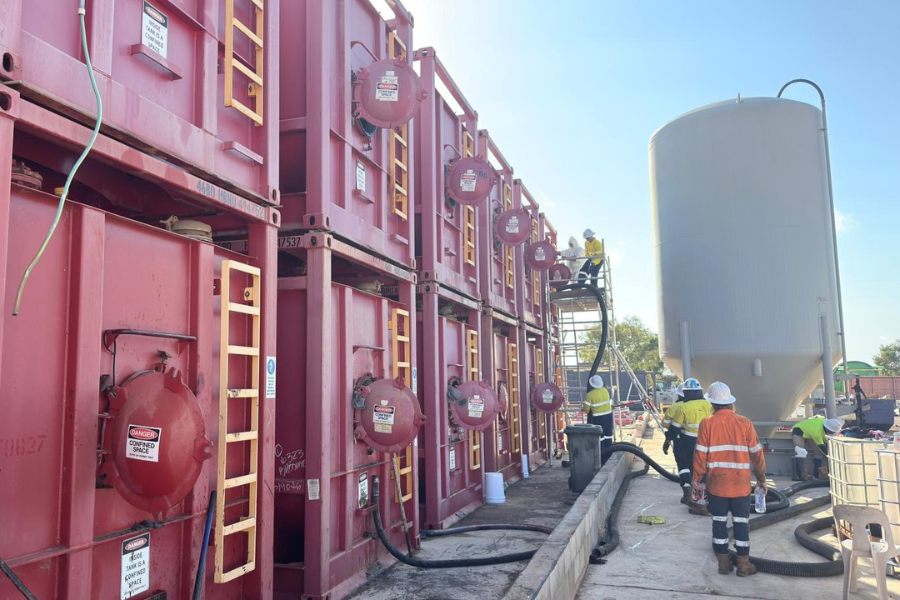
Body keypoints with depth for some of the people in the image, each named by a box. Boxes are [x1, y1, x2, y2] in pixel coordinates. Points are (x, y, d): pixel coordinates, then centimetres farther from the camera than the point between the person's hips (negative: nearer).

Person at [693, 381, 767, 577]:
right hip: (740, 483, 0)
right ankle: (743, 564, 13)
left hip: (716, 483, 0)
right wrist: (761, 478, 12)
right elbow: (756, 453, 1)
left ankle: (723, 562, 15)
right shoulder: (744, 423, -4)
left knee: (719, 521, 10)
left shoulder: (707, 423, -7)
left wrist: (697, 478, 5)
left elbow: (700, 454, -5)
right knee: (741, 522, 8)